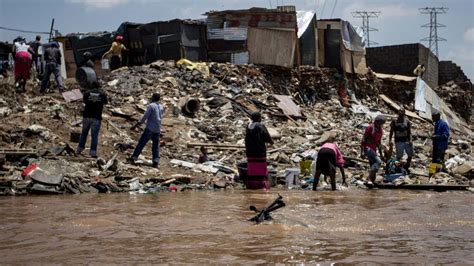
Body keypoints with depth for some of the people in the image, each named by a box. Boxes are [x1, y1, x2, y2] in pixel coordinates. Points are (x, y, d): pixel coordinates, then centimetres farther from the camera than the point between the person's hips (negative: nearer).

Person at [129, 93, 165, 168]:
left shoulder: (151, 106, -10)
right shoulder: (161, 107, 10)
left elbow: (144, 117, -12)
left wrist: (135, 125, -8)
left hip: (150, 128, -6)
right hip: (157, 130, 6)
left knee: (141, 143, -1)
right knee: (156, 146, 9)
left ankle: (133, 158, -1)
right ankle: (156, 161, -1)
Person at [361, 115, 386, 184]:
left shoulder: (380, 130, 12)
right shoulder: (370, 128, -10)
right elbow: (363, 139, -11)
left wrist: (381, 154, 21)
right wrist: (362, 151, -17)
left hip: (373, 149, 8)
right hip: (367, 148, -8)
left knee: (373, 167, 5)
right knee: (378, 161, -24)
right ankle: (369, 180, -27)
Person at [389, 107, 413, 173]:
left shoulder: (407, 121, 8)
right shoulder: (394, 122, 3)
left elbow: (409, 132, 7)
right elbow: (391, 132, 6)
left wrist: (410, 140, -6)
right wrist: (390, 140, -6)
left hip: (407, 141, 2)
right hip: (399, 141, -2)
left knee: (410, 155, 2)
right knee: (399, 156, -4)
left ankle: (406, 167, 20)